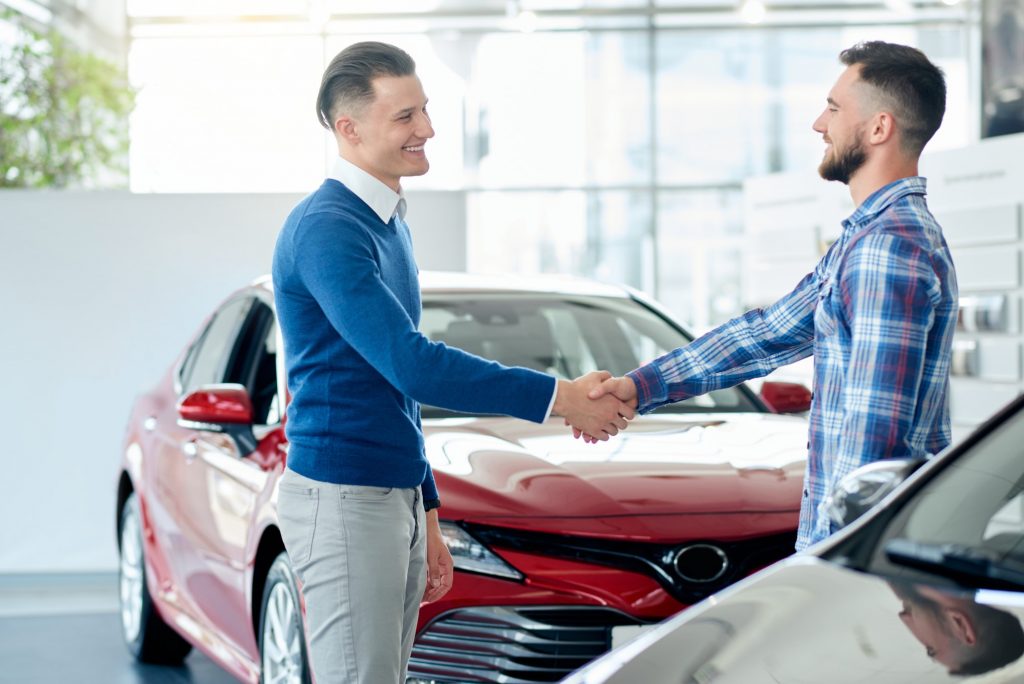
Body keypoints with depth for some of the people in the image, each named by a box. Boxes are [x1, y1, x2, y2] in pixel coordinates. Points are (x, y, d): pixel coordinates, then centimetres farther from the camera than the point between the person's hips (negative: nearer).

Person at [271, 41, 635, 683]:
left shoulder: (390, 223, 15)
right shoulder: (326, 228, -15)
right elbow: (409, 364, -23)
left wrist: (426, 516, 21)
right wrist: (559, 397, -20)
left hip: (396, 493, 9)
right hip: (342, 501, -9)